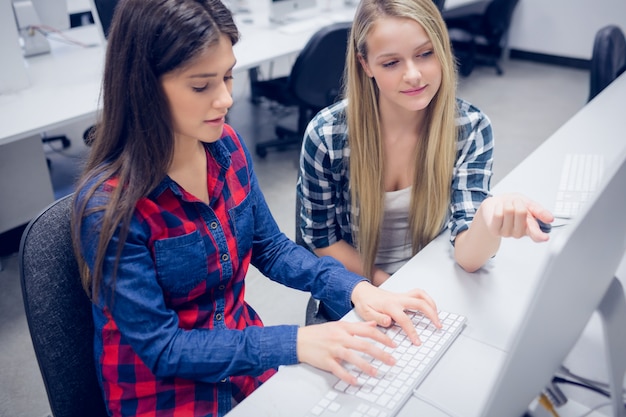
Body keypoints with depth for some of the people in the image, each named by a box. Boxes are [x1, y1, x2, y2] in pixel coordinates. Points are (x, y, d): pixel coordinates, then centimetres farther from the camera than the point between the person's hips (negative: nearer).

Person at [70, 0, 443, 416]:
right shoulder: (108, 206, -26)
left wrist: (354, 288, -14)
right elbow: (161, 347, -21)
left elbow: (271, 248, 1)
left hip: (243, 348, 5)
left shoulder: (226, 145, -9)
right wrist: (296, 343, -30)